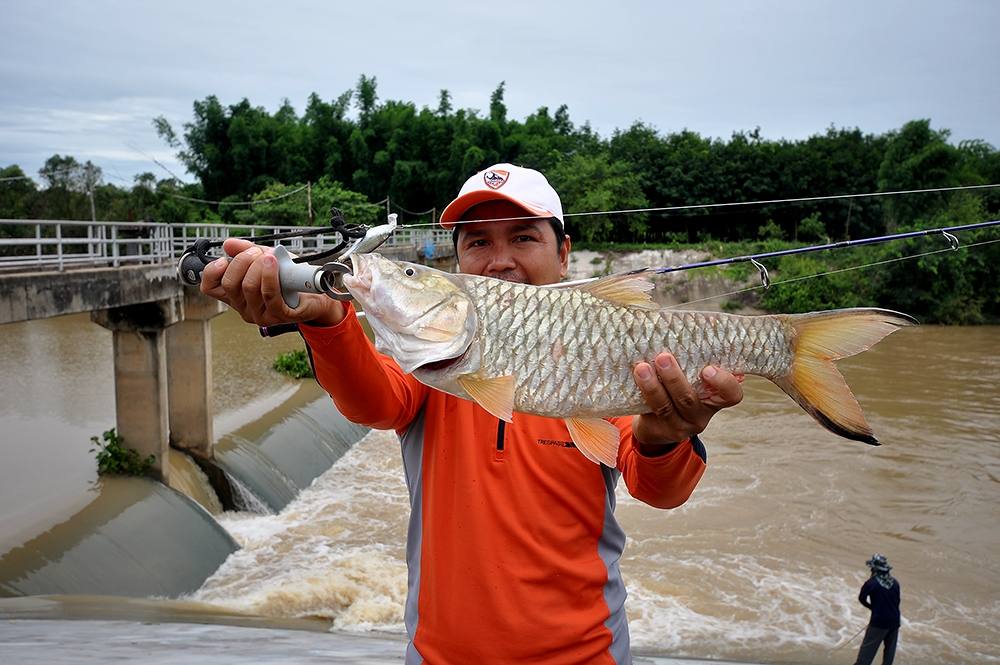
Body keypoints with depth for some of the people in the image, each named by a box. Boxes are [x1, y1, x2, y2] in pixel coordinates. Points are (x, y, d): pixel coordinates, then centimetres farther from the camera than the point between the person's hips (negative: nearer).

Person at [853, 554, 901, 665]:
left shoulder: (872, 582, -14)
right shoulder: (895, 582, 0)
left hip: (879, 622, -4)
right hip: (894, 620, 5)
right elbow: (897, 600, 8)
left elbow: (862, 598, -6)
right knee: (890, 648, 17)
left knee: (868, 647, 6)